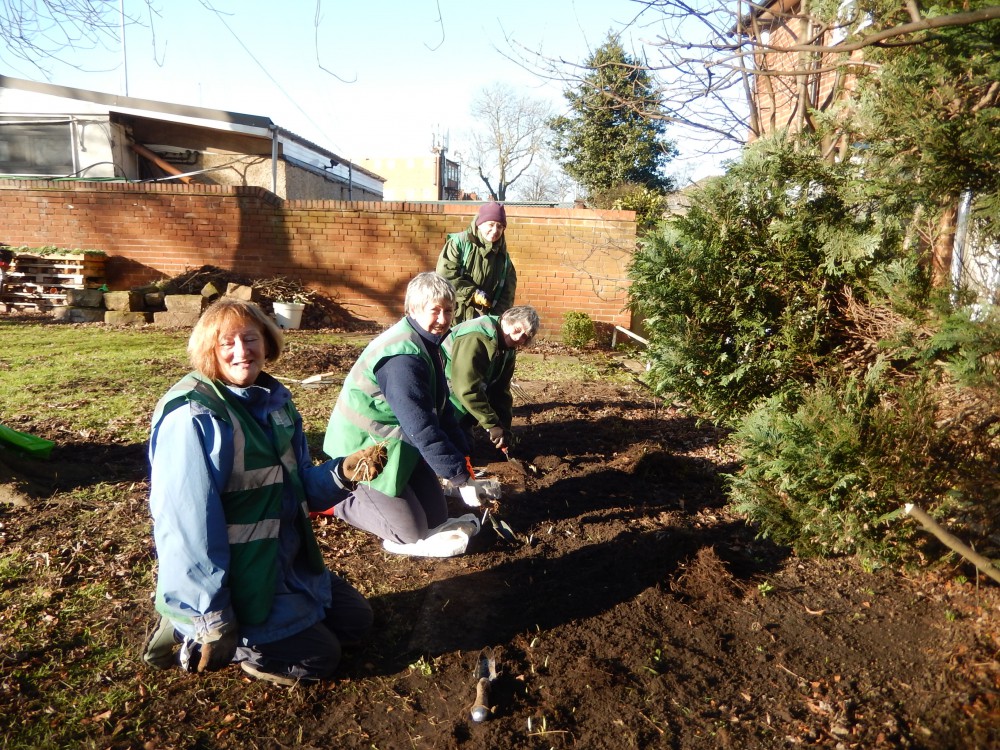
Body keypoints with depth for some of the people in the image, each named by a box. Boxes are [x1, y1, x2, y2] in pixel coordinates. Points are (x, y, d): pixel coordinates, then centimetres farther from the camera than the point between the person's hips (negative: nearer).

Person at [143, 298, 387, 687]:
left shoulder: (274, 400, 2)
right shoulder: (194, 416, -23)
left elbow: (297, 486, 8)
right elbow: (187, 524, -25)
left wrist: (342, 472, -13)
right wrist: (213, 617, -23)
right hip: (229, 578, -8)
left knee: (356, 619, 16)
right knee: (319, 655, -2)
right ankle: (191, 633, 8)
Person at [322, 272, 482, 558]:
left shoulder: (426, 343, 3)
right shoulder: (403, 357, -28)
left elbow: (442, 409, 6)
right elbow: (422, 427, -30)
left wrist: (463, 458, -1)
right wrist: (459, 475, -24)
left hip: (399, 442, 9)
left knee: (437, 517, 11)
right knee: (411, 532, -1)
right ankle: (332, 499, 12)